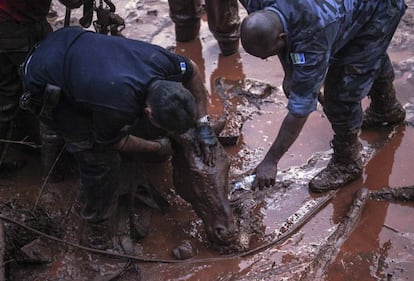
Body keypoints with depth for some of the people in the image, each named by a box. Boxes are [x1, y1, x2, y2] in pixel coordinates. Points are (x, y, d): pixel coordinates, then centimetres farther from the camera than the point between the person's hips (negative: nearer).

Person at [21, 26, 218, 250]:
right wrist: (157, 146, 1)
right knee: (101, 158, -9)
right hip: (44, 87, -7)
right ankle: (97, 227, 12)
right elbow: (114, 141, -14)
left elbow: (192, 71, 2)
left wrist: (202, 124, 0)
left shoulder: (161, 61, -25)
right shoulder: (117, 106, -40)